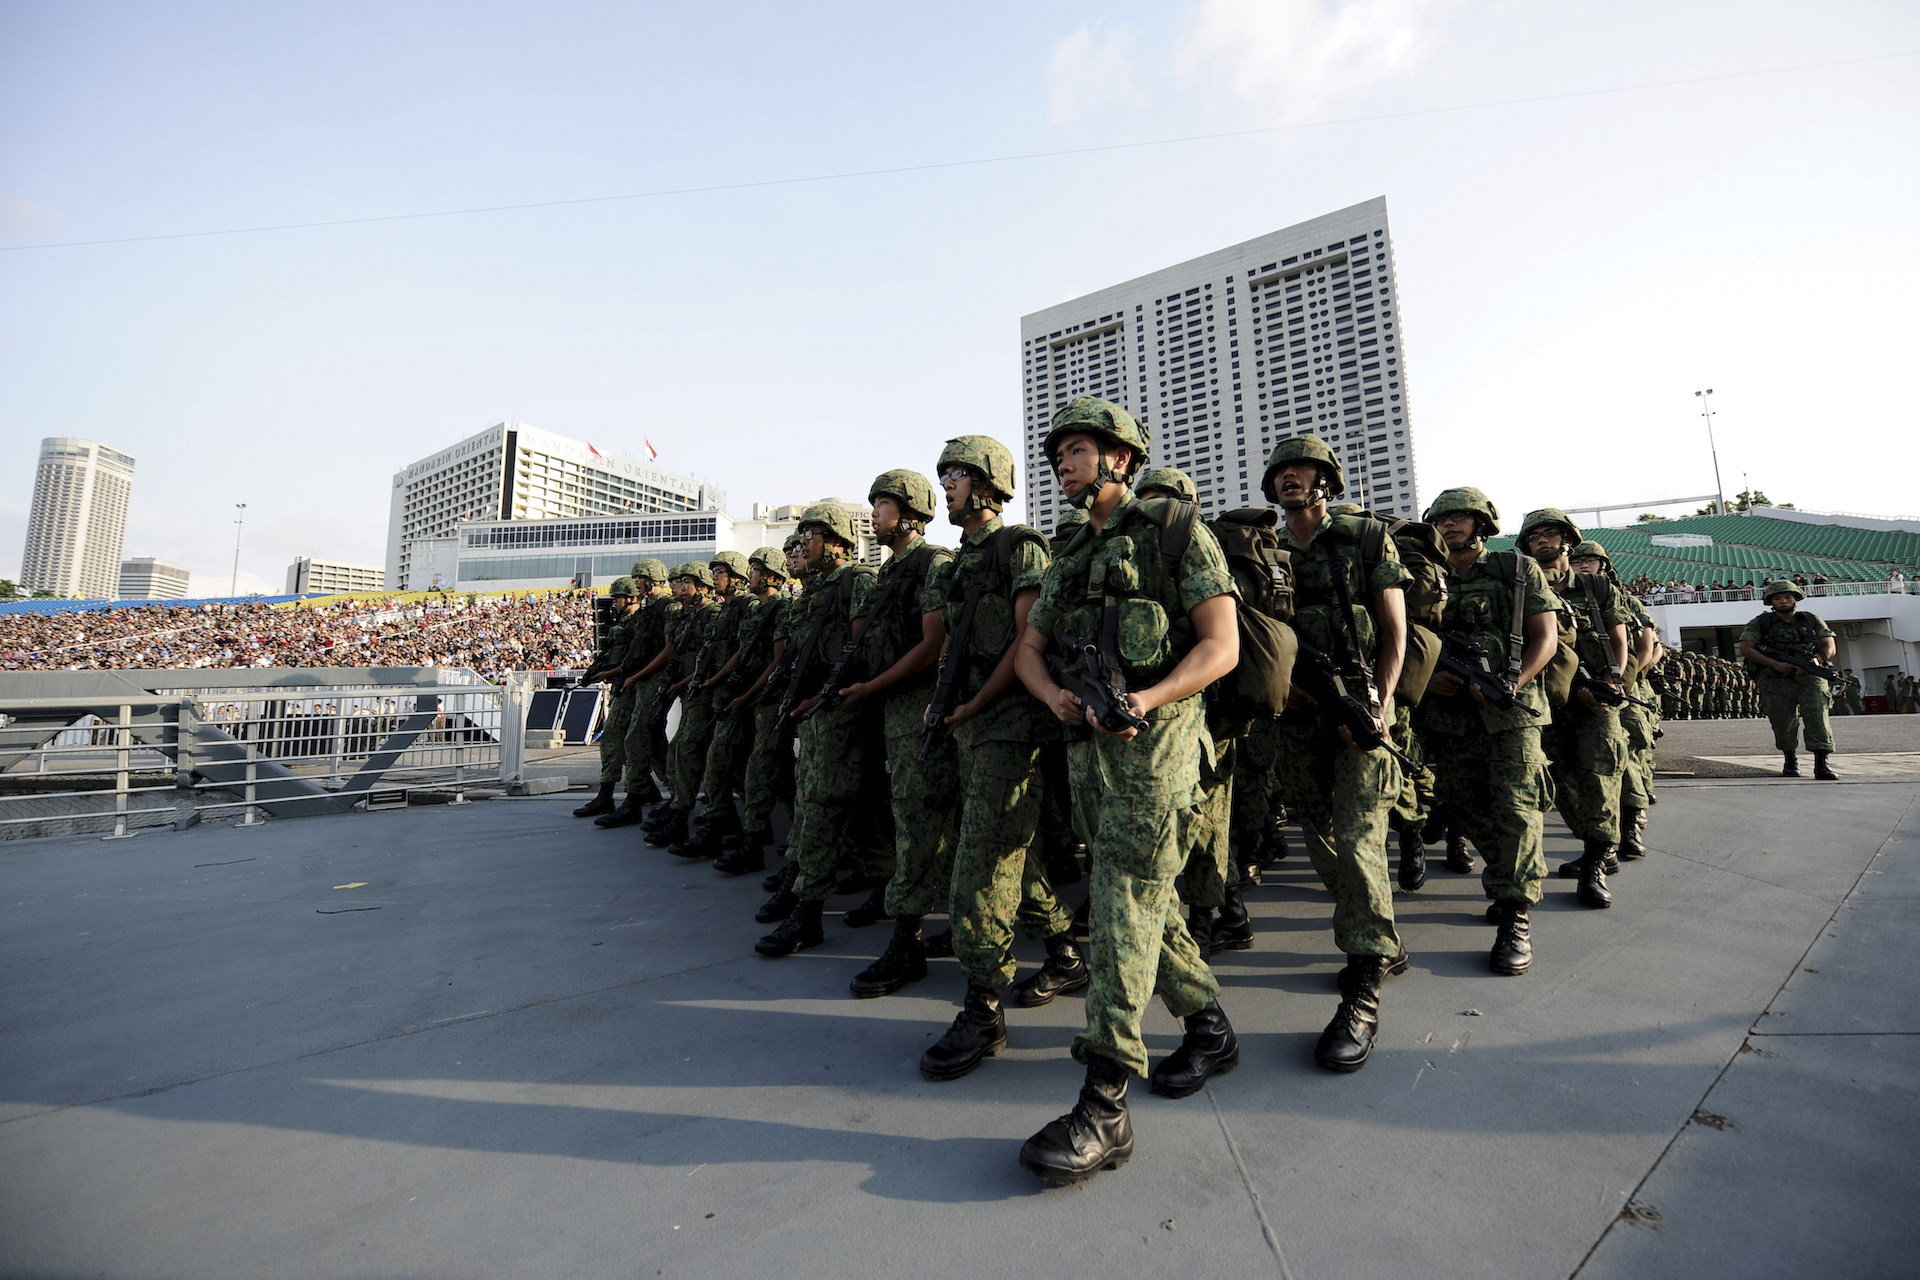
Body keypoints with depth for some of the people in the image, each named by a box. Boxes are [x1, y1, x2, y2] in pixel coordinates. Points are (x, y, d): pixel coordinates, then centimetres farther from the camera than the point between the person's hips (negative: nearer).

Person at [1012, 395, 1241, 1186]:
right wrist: (1056, 696, -8)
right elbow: (1029, 648, 15)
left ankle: (1105, 1103, -3)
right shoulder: (1071, 557, 19)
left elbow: (1222, 646, -9)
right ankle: (1210, 1028, 33)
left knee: (1125, 904, -10)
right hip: (1086, 742, 7)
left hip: (1155, 737, -7)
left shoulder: (1175, 530, -1)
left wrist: (1145, 699, -24)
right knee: (1142, 897, 14)